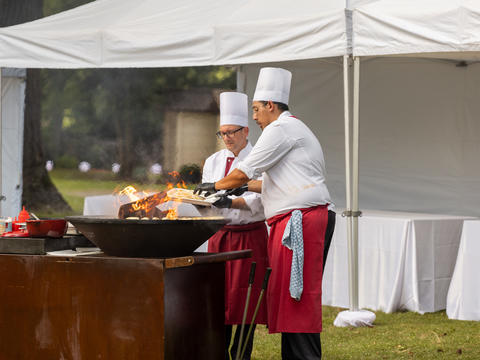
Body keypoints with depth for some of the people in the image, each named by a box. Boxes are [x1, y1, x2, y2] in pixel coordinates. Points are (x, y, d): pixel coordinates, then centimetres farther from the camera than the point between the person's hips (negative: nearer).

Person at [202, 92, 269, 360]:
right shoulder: (214, 161, 13)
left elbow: (259, 200, -14)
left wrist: (230, 202, -28)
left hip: (249, 235, -4)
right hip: (220, 235, 4)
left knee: (244, 296, -5)